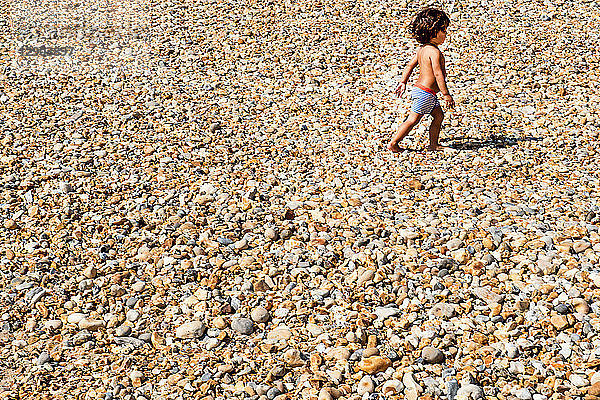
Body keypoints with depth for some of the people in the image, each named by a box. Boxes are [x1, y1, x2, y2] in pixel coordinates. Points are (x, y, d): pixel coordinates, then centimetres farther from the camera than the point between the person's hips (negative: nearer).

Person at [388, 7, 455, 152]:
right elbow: (438, 74, -24)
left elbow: (410, 65, 14)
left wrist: (403, 83, 20)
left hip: (420, 90, 10)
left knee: (438, 116, 15)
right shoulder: (434, 51, -20)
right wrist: (446, 94, -21)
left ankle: (434, 144, 20)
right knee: (413, 120, -3)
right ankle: (393, 143, 3)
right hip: (425, 92, -10)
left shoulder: (422, 49, 9)